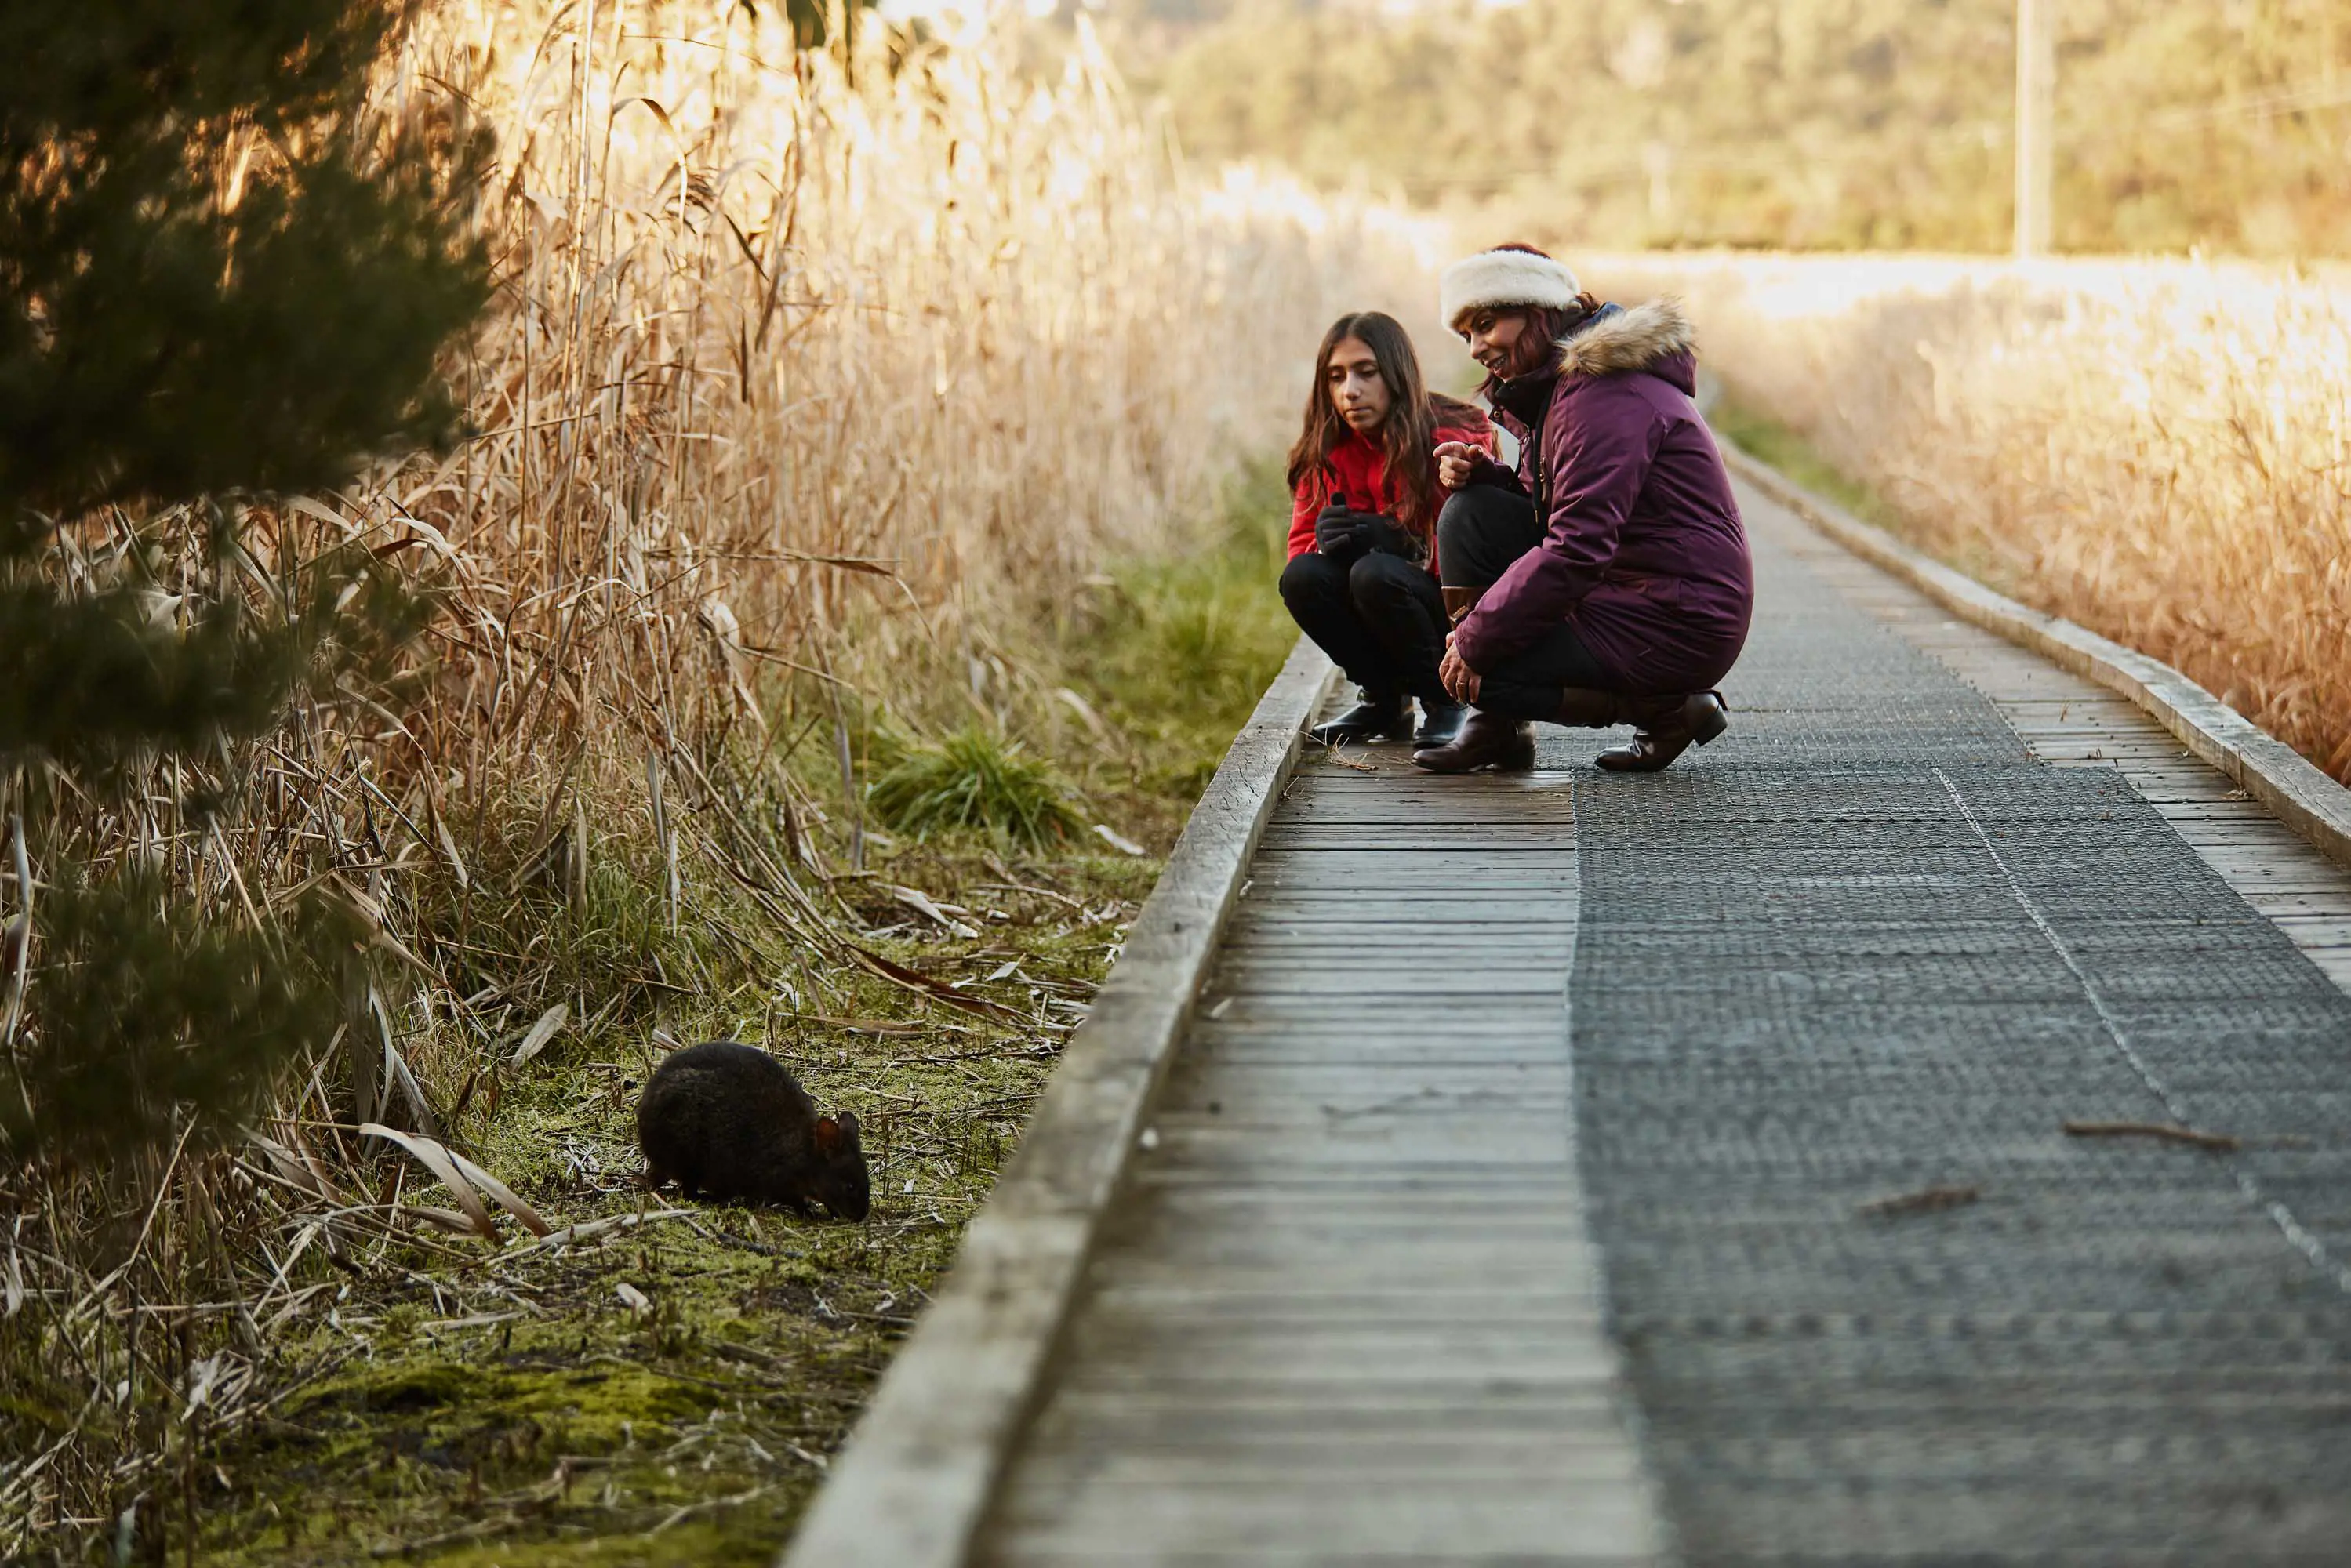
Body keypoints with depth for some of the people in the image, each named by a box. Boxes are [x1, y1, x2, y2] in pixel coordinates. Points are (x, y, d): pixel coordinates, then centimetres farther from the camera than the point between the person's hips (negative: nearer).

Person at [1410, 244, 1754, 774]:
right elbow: (1557, 509, 20)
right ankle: (1496, 728, 4)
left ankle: (1667, 710, -4)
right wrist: (1481, 473, 0)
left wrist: (1475, 640, -19)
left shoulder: (1606, 393, -19)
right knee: (1471, 513, 4)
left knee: (1469, 667, -16)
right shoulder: (1559, 384, 14)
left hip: (1681, 631, -10)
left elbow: (1577, 551, -25)